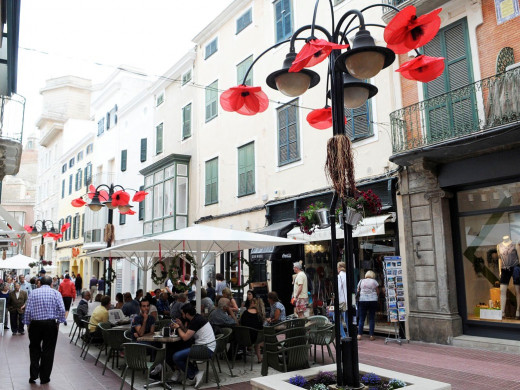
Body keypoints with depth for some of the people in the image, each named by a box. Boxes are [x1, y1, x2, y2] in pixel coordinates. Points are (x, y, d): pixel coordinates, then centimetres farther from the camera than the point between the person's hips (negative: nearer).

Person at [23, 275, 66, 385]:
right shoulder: (56, 293, 0)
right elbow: (62, 310, -9)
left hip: (35, 323, 1)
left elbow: (28, 310, -2)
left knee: (34, 348, 19)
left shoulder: (33, 293, 3)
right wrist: (58, 322, 2)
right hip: (51, 324, -1)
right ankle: (44, 378, 14)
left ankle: (33, 375, 12)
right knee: (48, 350, 7)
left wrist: (28, 324, 6)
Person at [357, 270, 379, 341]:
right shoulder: (374, 281, 3)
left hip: (362, 301, 1)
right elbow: (377, 292, 6)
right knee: (372, 318, 4)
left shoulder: (361, 281, 7)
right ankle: (371, 335, 3)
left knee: (361, 318, 6)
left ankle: (359, 334, 3)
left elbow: (358, 290, 12)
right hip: (373, 301, -1)